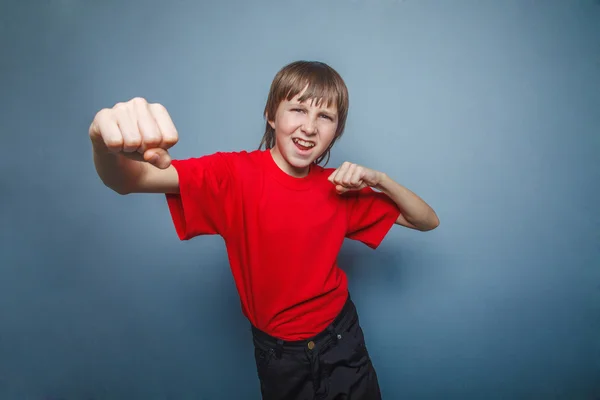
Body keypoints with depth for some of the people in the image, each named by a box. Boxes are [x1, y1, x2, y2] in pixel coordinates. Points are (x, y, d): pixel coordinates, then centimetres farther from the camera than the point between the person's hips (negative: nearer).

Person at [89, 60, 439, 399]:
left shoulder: (340, 187, -8)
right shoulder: (236, 173, -18)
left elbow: (428, 221, -1)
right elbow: (127, 180, -29)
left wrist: (379, 178, -19)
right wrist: (109, 144, -53)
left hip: (342, 342, 3)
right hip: (278, 354, -2)